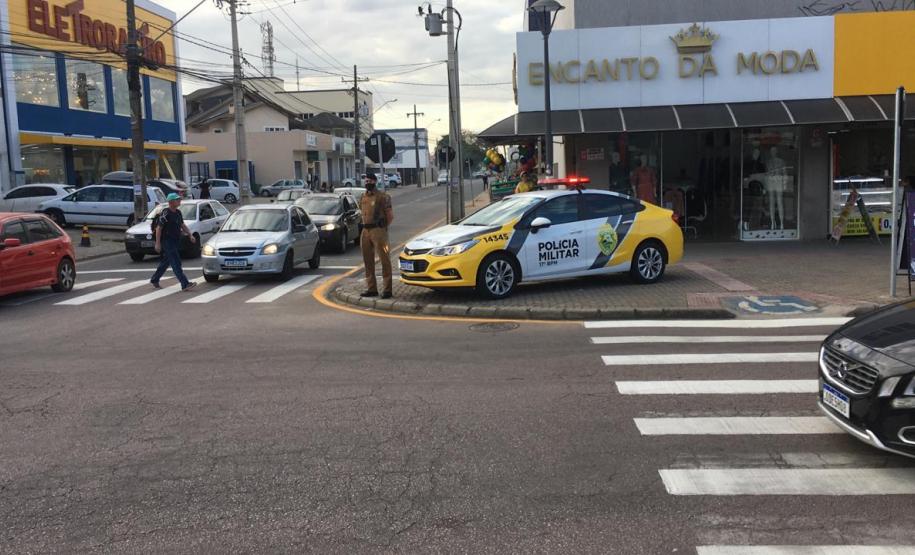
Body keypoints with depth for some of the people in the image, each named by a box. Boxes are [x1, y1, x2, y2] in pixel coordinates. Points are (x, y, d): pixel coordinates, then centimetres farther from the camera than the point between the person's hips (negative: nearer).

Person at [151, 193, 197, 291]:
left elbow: (182, 225, 20)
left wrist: (190, 235, 7)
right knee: (176, 263, -11)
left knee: (166, 262, 18)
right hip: (167, 242, -9)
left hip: (176, 242, 9)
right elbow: (158, 228, -14)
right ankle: (185, 284, -15)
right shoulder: (165, 214, -15)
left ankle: (154, 280, 33)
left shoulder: (178, 213, 10)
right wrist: (157, 243, -16)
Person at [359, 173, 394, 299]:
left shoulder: (382, 197, -6)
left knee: (384, 260, -5)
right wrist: (366, 225, 12)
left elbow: (390, 215, -6)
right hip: (366, 230, 8)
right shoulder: (363, 197, 15)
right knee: (368, 260, 10)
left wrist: (382, 227, -4)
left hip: (378, 230, -7)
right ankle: (371, 288, 19)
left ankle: (387, 289, -3)